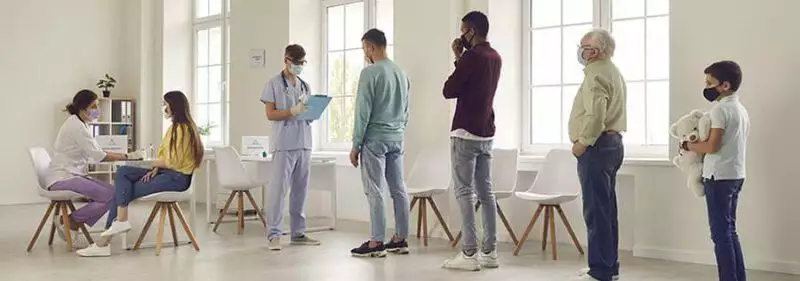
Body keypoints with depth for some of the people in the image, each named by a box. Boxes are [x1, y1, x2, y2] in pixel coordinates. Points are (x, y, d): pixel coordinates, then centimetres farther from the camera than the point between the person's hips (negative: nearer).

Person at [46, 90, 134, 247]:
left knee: (112, 191, -3)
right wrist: (125, 157, -11)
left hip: (73, 175, 10)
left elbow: (95, 154, 14)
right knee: (110, 196, -18)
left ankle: (72, 227, 4)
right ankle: (67, 221, -4)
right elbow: (98, 156, -18)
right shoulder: (75, 126, -15)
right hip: (63, 178, -10)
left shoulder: (80, 125, 16)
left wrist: (122, 155, 2)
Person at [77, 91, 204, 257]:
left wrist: (151, 163, -3)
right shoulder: (176, 126, 17)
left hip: (176, 177, -10)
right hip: (166, 172, 10)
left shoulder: (181, 128, -15)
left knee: (123, 192, -10)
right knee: (122, 172, -3)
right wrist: (155, 169, 0)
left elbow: (172, 162, -19)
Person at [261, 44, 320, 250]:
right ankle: (274, 234, -3)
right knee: (278, 188, -7)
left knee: (301, 189, 7)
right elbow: (270, 114, -5)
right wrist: (294, 111, -18)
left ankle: (298, 233, 15)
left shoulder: (305, 86, 18)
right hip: (284, 144, -6)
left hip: (304, 144, 6)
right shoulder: (274, 84, 1)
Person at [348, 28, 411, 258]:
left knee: (375, 192, -3)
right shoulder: (401, 73, 12)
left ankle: (376, 243, -1)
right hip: (397, 139, 7)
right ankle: (400, 239, 15)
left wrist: (356, 145, -7)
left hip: (375, 138, -7)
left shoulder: (370, 72, -10)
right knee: (398, 190, 9)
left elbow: (363, 112, -12)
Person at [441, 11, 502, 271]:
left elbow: (449, 91, -7)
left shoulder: (471, 57, -13)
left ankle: (470, 254, -5)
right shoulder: (495, 58, 12)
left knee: (464, 192, -5)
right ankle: (489, 252, 10)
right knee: (485, 192, 8)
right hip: (486, 133, 8)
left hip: (465, 133, -8)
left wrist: (458, 59, 2)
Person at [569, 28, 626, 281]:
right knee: (607, 209, 14)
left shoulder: (596, 74, -13)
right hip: (613, 143, 11)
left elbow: (595, 115, -25)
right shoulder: (614, 72, 20)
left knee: (596, 211, -7)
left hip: (596, 147, -11)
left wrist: (582, 143, -15)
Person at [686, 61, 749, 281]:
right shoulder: (741, 109, 14)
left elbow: (712, 146, -20)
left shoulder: (720, 109, -14)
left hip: (720, 176, -9)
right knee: (729, 230, 15)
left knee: (720, 232, -4)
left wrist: (688, 145, -4)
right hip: (736, 174, 9)